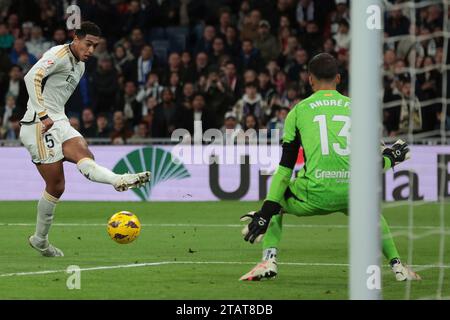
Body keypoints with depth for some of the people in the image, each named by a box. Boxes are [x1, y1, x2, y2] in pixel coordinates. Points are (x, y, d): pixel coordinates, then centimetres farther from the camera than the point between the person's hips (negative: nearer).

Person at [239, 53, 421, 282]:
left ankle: (269, 259, 6)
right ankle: (397, 265, 27)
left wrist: (265, 213, 7)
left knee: (275, 202, 27)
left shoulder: (299, 111, 10)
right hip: (353, 194, 2)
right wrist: (390, 159, 39)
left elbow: (285, 167, 6)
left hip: (316, 194, -2)